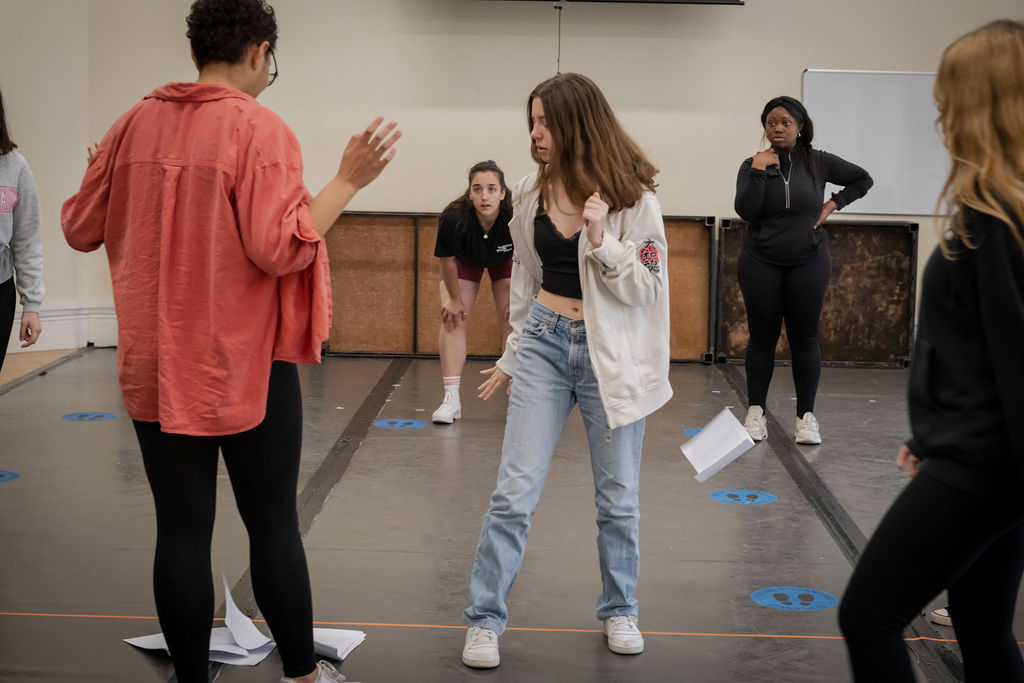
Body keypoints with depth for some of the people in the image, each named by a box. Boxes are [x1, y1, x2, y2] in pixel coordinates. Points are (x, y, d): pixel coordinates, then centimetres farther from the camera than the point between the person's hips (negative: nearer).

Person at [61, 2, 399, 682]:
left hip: (156, 368, 4)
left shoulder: (135, 124, 3)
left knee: (182, 528, 7)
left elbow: (81, 229, 11)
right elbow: (279, 248, -18)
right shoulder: (260, 129, -11)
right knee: (273, 524, 9)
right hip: (245, 368, -4)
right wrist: (348, 179, -13)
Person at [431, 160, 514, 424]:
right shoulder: (453, 219, -40)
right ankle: (451, 399, -4)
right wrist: (455, 299, -9)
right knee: (453, 320, -8)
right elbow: (447, 261, -20)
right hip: (465, 260, 0)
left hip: (505, 260, 0)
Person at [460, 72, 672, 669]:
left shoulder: (632, 198, -9)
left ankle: (620, 610, 30)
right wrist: (512, 356, 20)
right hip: (545, 344, 3)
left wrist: (601, 239, -25)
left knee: (619, 494, 10)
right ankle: (485, 620, 9)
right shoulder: (532, 194, 4)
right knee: (516, 489, -3)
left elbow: (646, 290, -11)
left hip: (611, 353, -2)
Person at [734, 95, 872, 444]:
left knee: (805, 338, 2)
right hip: (761, 264, 0)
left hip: (808, 263, 0)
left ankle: (806, 416, 9)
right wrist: (758, 171, -17)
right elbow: (745, 210, -13)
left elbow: (862, 179, 14)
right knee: (762, 337, 4)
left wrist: (834, 204, 3)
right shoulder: (753, 165, 1)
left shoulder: (818, 163, 3)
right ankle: (755, 413, 12)